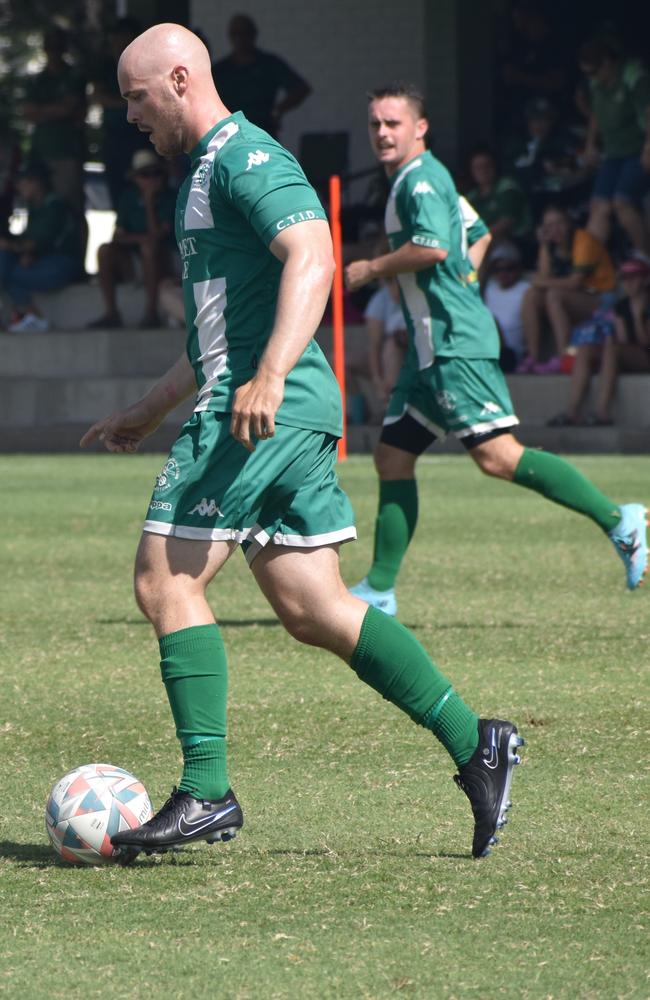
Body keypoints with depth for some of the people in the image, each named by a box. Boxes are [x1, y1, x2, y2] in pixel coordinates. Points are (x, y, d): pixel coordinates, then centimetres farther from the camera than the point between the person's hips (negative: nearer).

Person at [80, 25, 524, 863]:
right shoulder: (210, 171, 25)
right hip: (294, 417, 10)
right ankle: (473, 742, 3)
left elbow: (312, 258, -24)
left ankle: (206, 791, -8)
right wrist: (148, 410, 36)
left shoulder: (243, 156, -8)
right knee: (311, 609, 6)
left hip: (261, 411, -10)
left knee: (166, 582, -7)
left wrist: (269, 376, -34)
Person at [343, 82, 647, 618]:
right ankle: (379, 589, 12)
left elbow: (434, 246, -25)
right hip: (433, 346, 11)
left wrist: (372, 269, -12)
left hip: (453, 342, -11)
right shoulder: (423, 178, 21)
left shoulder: (420, 178, -9)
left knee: (497, 455, -18)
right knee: (392, 456, 9)